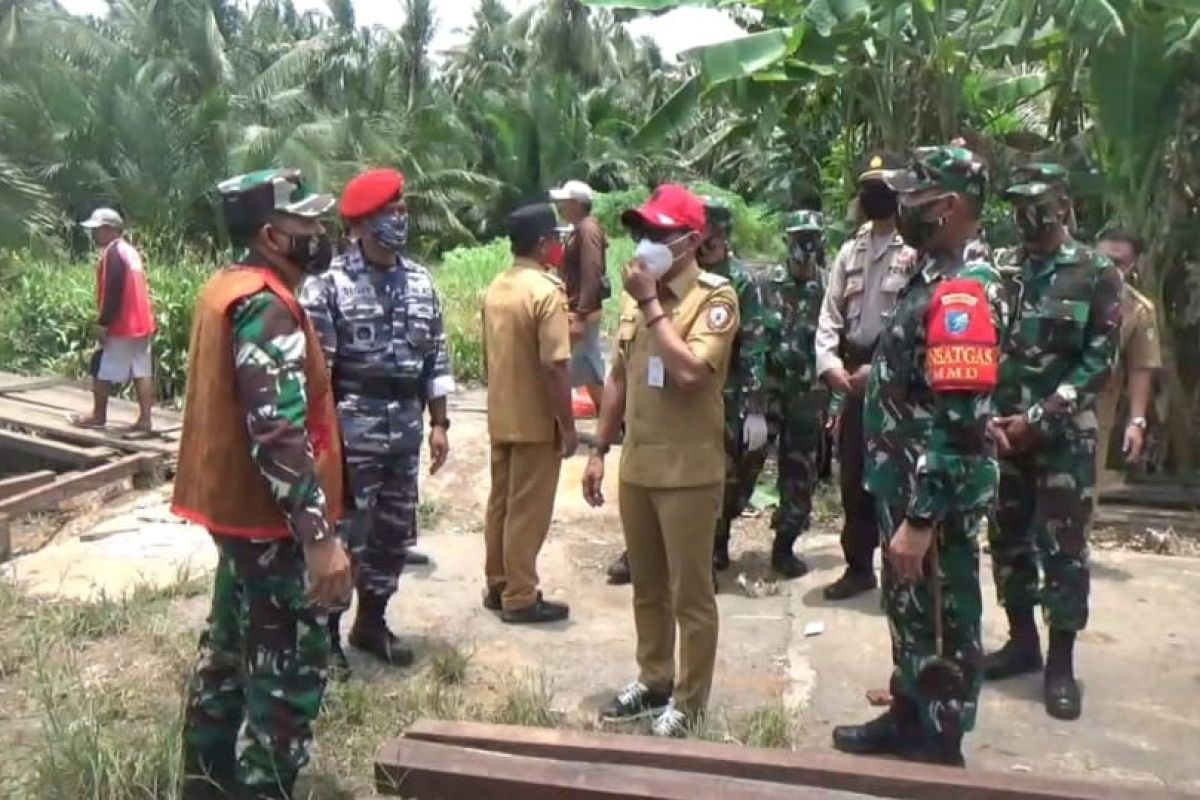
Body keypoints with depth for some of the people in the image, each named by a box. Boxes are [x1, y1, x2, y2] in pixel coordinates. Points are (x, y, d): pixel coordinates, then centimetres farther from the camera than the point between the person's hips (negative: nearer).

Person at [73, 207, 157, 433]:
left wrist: (103, 322, -19)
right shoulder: (131, 251, 16)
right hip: (141, 323, 9)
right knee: (142, 372, 4)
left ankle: (98, 416, 15)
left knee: (102, 371, 4)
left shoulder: (113, 252, -13)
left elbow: (112, 291, -20)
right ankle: (145, 418, 3)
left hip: (121, 325, -9)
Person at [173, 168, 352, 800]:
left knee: (232, 647, 22)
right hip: (271, 519, -11)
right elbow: (278, 433, -29)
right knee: (289, 671, 0)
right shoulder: (265, 305, -21)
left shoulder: (227, 288, 10)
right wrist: (320, 535, -29)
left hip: (238, 506, 11)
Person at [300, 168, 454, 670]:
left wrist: (438, 424, 8)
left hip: (405, 430, 6)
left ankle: (371, 623, 31)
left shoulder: (421, 282, 8)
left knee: (394, 534, 14)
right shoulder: (329, 284, -10)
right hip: (350, 430, -6)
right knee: (343, 534, 3)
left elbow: (436, 359, 11)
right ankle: (325, 632, 19)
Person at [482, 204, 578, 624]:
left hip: (500, 417, 8)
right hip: (535, 421, -8)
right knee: (528, 510, 1)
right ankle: (520, 598, 10)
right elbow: (555, 367, -22)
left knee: (500, 502, 15)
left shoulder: (495, 288, 7)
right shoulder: (546, 291, -19)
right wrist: (568, 426, -16)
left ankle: (497, 586, 26)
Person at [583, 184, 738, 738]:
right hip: (635, 466, 7)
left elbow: (690, 372, -27)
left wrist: (651, 303, -20)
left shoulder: (715, 297, -12)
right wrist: (599, 451, 14)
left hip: (688, 471, -6)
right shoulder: (635, 295, 8)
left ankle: (688, 702, 21)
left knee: (690, 593, 6)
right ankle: (653, 681, 36)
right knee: (647, 587, 19)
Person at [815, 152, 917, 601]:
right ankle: (859, 566, 26)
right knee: (853, 479, 13)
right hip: (855, 379, 7)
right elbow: (829, 315, 12)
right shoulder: (851, 250, 15)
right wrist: (829, 362, -4)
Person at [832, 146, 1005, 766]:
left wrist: (921, 519, -26)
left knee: (940, 622, 6)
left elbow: (958, 424, -27)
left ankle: (939, 751, 23)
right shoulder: (932, 280, 10)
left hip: (934, 497, -10)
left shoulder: (963, 292, -21)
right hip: (907, 484, 10)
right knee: (909, 610, 22)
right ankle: (907, 722, 40)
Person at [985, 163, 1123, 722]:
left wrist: (1039, 417, -15)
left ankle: (1061, 663, 11)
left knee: (1062, 545, -1)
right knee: (1008, 538, 10)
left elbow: (1100, 361, -8)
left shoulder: (1096, 274, -3)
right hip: (1002, 429, 4)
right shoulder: (999, 271, 8)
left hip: (1064, 434, -4)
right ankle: (1022, 642, 26)